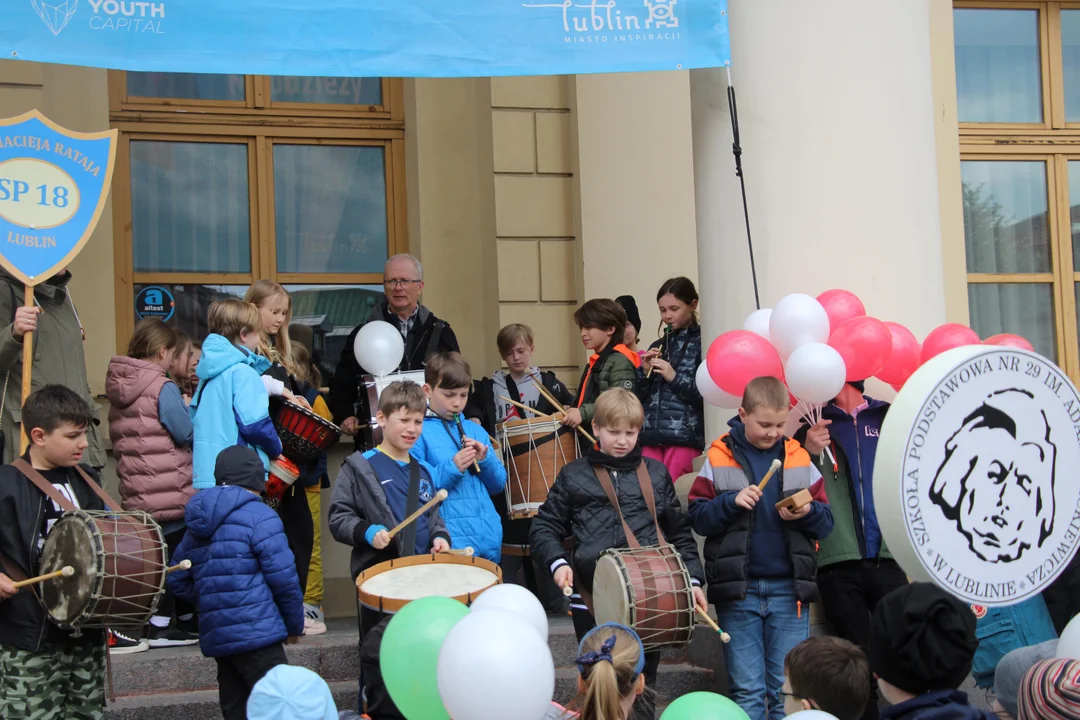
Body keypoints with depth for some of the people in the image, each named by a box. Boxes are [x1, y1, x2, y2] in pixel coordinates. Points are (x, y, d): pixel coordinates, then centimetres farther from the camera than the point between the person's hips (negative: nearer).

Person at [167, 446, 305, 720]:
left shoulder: (197, 523, 16)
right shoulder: (258, 516, -7)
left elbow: (177, 580, 21)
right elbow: (283, 577, -11)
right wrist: (295, 624, 2)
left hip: (215, 638, 8)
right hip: (256, 634, -8)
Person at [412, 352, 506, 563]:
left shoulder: (475, 431, 12)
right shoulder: (418, 432, -5)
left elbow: (499, 484, 14)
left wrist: (484, 460, -5)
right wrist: (451, 467, -20)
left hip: (489, 538, 6)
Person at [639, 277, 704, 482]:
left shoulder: (702, 343, 0)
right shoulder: (658, 347, 17)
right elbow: (639, 397, 17)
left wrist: (675, 377, -12)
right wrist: (645, 372, 1)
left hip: (685, 436, -5)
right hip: (652, 435, 5)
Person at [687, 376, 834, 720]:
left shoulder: (799, 459, 5)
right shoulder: (719, 459, 0)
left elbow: (826, 523, 5)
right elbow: (698, 517, -3)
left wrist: (808, 513, -15)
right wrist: (732, 502, -18)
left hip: (789, 589, 1)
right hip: (738, 591, -1)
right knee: (747, 691, 3)